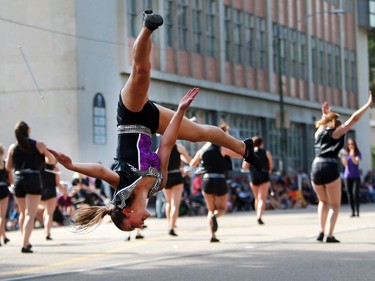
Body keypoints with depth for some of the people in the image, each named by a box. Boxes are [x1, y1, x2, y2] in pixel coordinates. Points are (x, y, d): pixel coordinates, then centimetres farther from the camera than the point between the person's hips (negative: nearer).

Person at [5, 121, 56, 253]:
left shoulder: (13, 147, 4)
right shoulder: (39, 145, -1)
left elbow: (8, 167, 12)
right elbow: (53, 161, 7)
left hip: (18, 180, 3)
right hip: (33, 180, -3)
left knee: (23, 213, 21)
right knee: (30, 214, -7)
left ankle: (25, 241, 32)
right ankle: (25, 245, -19)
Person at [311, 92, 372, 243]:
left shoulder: (319, 131, 20)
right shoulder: (336, 132, 6)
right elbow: (354, 118, 0)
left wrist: (325, 115, 55)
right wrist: (369, 104, 3)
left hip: (316, 168, 5)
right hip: (330, 168, -5)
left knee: (323, 201, 24)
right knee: (335, 205, 5)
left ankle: (321, 232, 12)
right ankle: (329, 235, -10)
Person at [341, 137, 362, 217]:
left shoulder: (358, 154, 0)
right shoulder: (345, 154, 5)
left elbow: (356, 162, -16)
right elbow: (345, 163, -8)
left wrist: (352, 156, -36)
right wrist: (344, 157, -28)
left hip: (356, 176, -2)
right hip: (347, 176, 2)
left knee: (355, 193, -15)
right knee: (349, 194, -1)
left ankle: (357, 211, -11)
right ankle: (353, 211, 3)